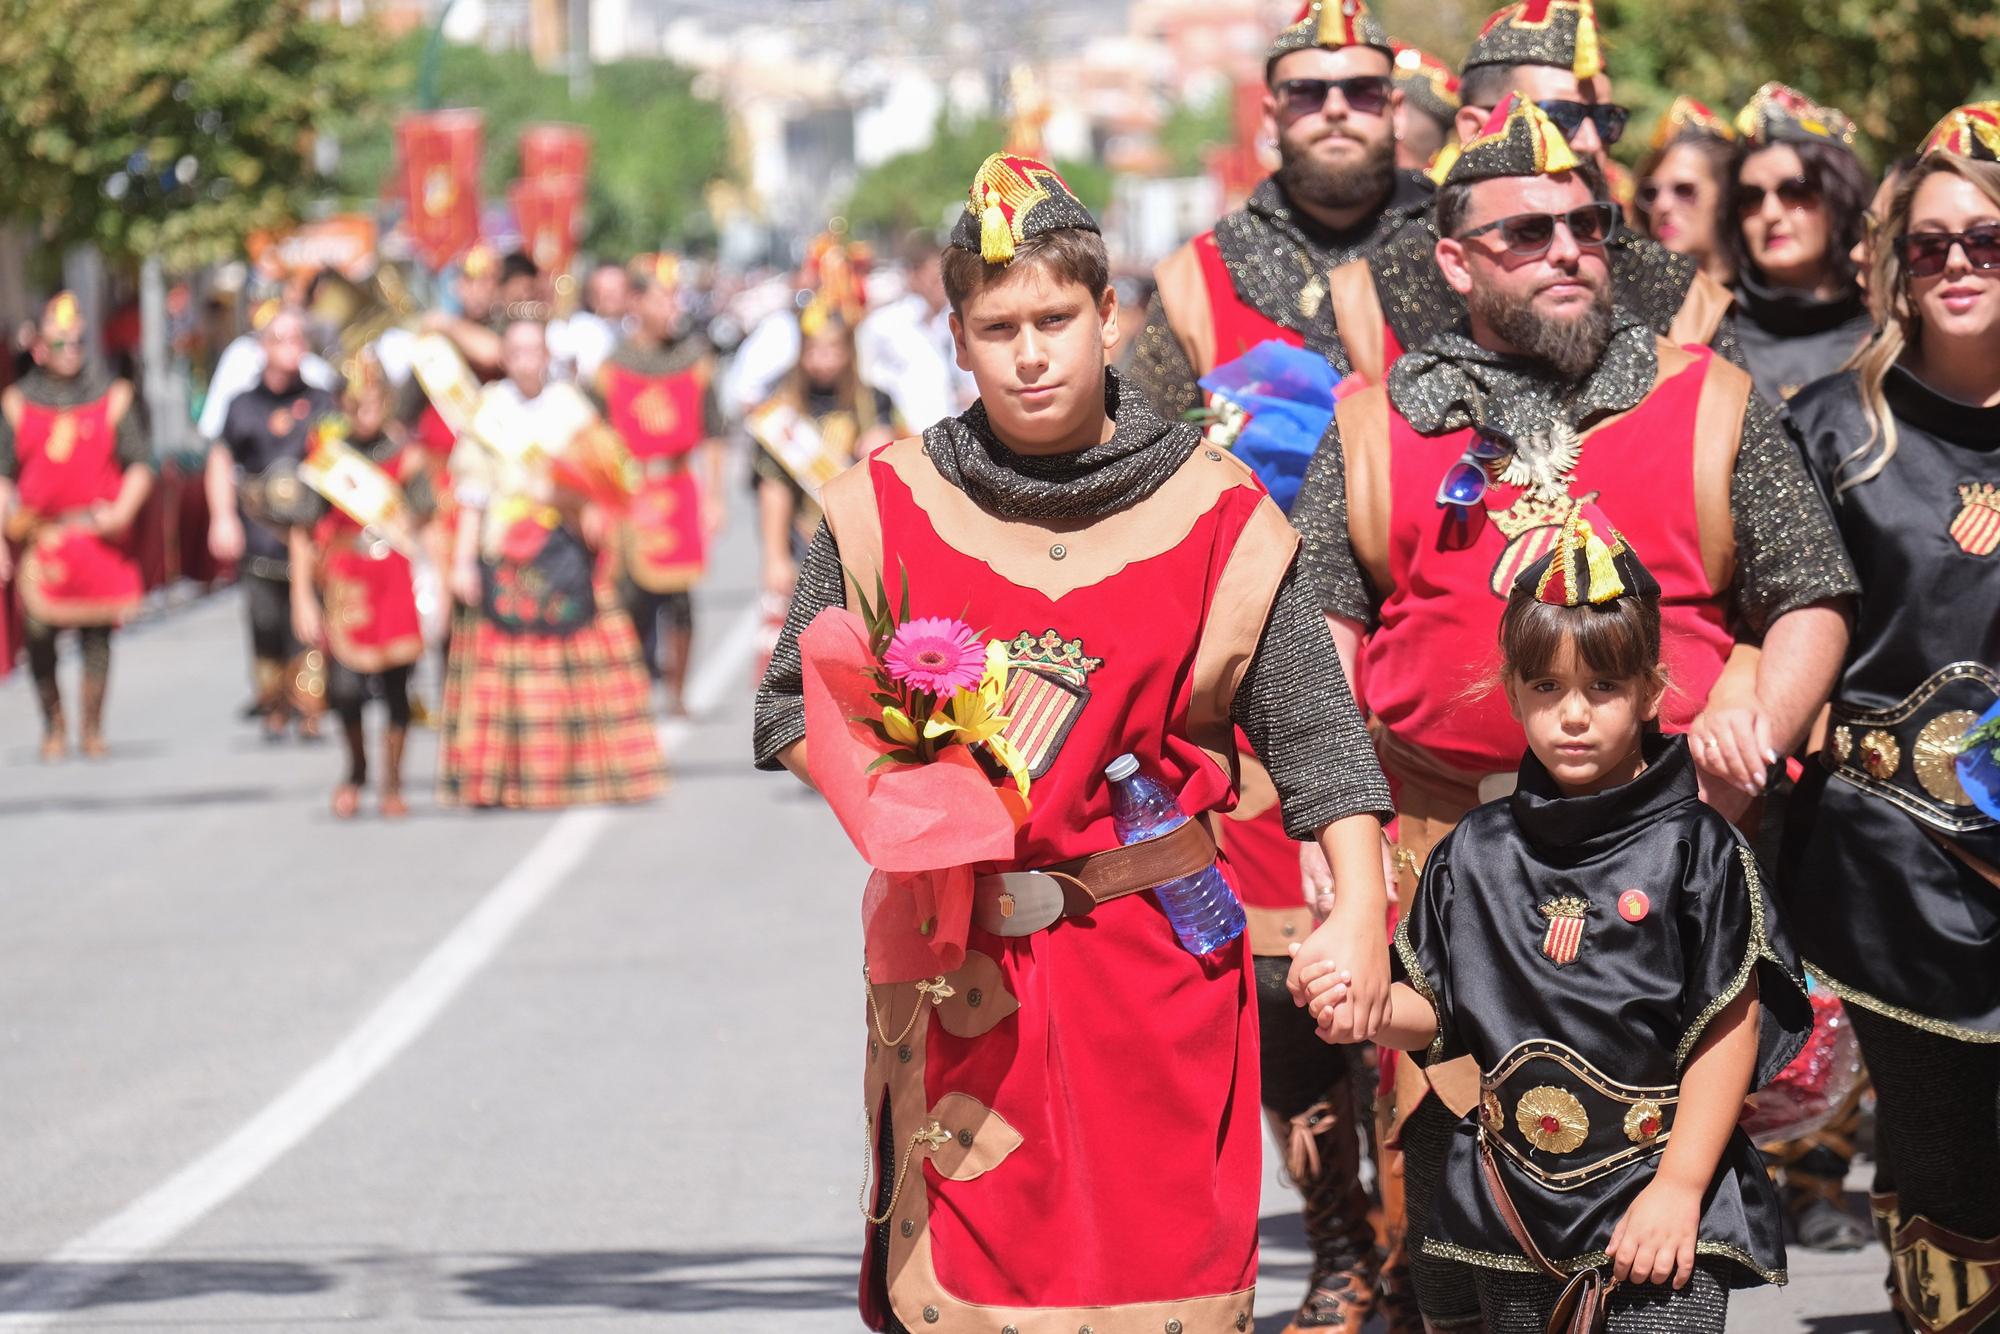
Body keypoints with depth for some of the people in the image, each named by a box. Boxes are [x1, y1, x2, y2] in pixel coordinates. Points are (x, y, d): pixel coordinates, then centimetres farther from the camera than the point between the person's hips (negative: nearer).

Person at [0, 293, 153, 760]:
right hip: (39, 537, 0)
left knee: (97, 634, -1)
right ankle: (53, 725, 11)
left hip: (99, 538, 0)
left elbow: (139, 465, 8)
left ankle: (93, 728, 8)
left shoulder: (111, 398, 7)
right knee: (39, 634, -3)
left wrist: (122, 510, -10)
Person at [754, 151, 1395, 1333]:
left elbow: (1316, 731, 1)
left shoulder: (1214, 514, 1)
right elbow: (796, 703, 11)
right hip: (956, 961, 1)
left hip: (1155, 961, 0)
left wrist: (1359, 915, -9)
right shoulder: (889, 507, 4)